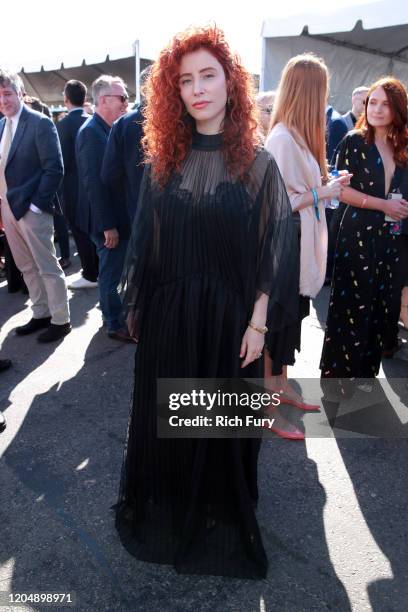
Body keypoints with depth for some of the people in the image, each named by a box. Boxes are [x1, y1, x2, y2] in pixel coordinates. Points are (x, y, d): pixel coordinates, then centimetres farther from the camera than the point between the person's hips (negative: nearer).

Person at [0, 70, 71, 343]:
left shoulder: (40, 123, -10)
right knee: (27, 267, 14)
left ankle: (61, 320, 12)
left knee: (48, 268, 1)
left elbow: (55, 168, -15)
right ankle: (41, 314, 27)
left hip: (31, 208, -8)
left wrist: (37, 204, -17)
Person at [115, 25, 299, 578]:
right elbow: (146, 242, 6)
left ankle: (219, 514, 38)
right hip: (167, 312, 3)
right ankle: (162, 506, 43)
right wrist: (136, 308, 7)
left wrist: (257, 323, -10)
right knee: (164, 413, 16)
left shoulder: (257, 164, -5)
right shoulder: (162, 161, 3)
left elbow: (274, 249, -6)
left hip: (228, 314, -2)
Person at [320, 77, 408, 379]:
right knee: (353, 306, 0)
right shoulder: (354, 141, -3)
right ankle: (339, 371, 16)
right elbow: (341, 189, -11)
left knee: (381, 307, 10)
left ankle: (366, 371, 26)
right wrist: (383, 205, -14)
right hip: (358, 233, -5)